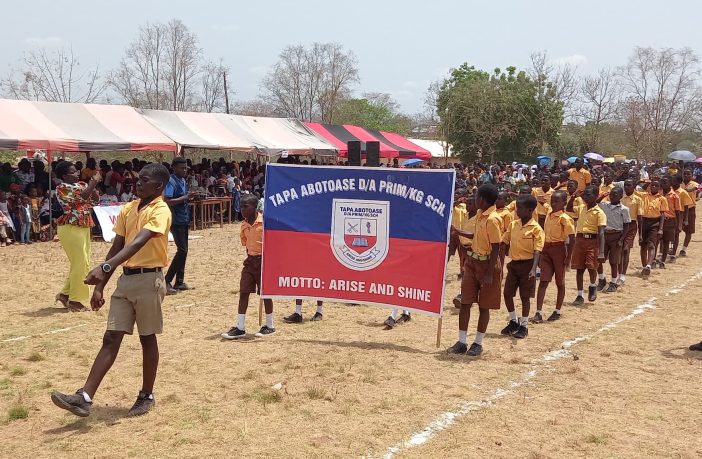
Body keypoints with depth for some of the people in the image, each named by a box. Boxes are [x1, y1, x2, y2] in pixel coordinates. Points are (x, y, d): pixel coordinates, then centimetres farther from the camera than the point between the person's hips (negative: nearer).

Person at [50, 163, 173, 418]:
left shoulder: (160, 211, -13)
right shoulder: (127, 209, 11)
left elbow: (137, 244, -27)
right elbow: (116, 247, 12)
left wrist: (105, 267, -38)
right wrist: (100, 287, 10)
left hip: (149, 280, -6)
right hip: (126, 279, 7)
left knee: (147, 339, 6)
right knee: (111, 339, 2)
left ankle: (146, 396, 20)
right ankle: (84, 398, -1)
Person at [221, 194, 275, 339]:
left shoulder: (264, 221, -13)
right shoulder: (244, 225, 6)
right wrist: (250, 257, 4)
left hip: (263, 260, -6)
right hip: (250, 260, 6)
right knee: (243, 292, 1)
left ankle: (269, 326, 18)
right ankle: (240, 328, 6)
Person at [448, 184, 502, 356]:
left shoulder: (492, 219, -19)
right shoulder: (480, 215, 7)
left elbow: (496, 248, -19)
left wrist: (489, 273, -20)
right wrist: (459, 232, 18)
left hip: (487, 264, -8)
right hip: (472, 261, 8)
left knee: (484, 306, 5)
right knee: (465, 302, 6)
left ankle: (478, 343, 16)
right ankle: (461, 342, 12)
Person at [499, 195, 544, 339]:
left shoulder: (536, 228, -13)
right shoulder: (513, 225, 4)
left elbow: (537, 250, -18)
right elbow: (504, 243, 10)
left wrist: (533, 269, -30)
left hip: (527, 264, -5)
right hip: (514, 264, 5)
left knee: (525, 296, 3)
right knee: (507, 293, 6)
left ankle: (524, 326, 16)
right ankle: (513, 321, 25)